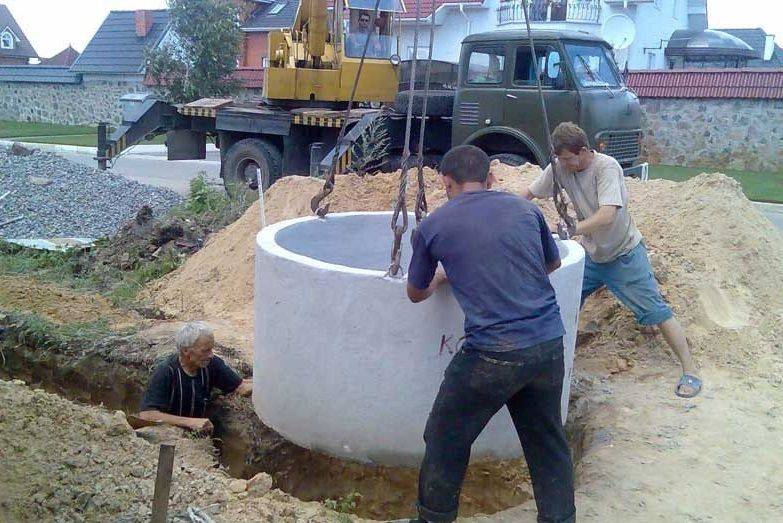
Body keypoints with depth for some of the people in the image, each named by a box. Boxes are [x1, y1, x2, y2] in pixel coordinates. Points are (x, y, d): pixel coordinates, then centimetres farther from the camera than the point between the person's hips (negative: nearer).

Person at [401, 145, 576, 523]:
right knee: (547, 441, 20)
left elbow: (415, 293, 16)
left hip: (493, 351, -4)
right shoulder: (525, 209, 11)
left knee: (447, 439, 15)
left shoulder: (433, 226, 2)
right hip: (548, 341, 4)